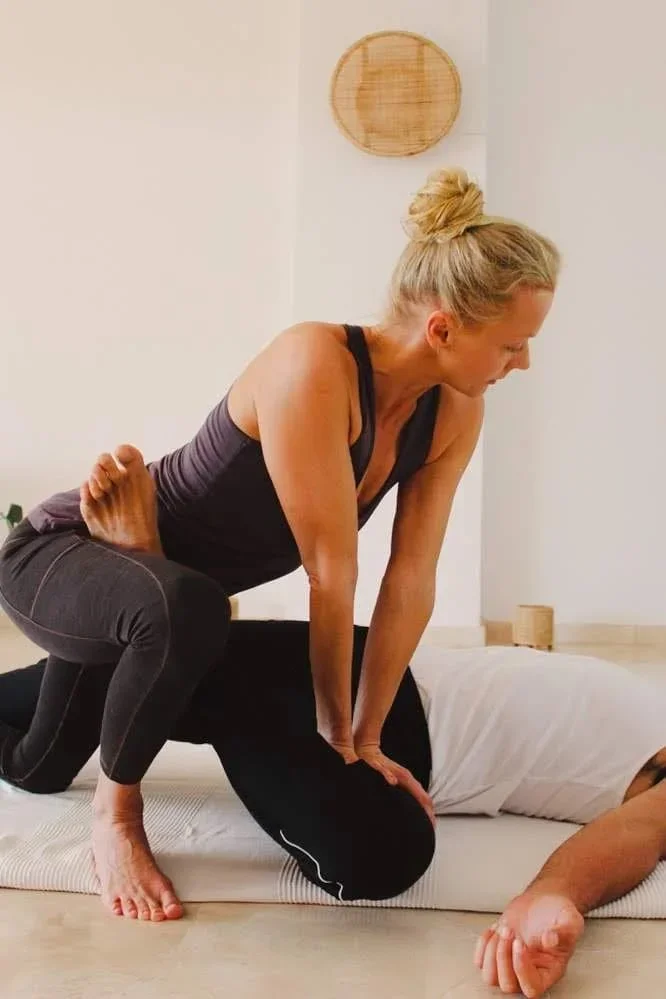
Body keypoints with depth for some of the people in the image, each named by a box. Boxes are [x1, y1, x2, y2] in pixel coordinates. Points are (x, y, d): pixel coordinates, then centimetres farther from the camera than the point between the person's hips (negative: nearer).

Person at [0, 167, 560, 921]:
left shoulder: (454, 414, -13)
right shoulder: (315, 364, -36)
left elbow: (412, 579, -12)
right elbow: (331, 574, -31)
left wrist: (366, 736, -10)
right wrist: (336, 733, -23)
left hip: (162, 584, 8)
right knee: (184, 607, -42)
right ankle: (115, 810, -14)